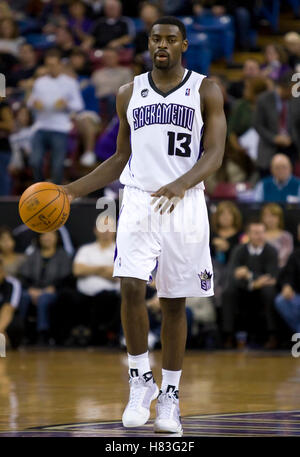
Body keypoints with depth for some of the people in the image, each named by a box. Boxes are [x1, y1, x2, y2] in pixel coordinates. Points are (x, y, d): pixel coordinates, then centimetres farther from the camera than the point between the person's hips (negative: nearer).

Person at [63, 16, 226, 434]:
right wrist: (73, 190, 7)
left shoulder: (205, 91, 1)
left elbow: (214, 154, -8)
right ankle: (141, 381, -2)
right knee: (131, 288, -17)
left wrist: (180, 184, -27)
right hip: (139, 201, 1)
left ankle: (170, 395, 15)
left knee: (175, 303, 4)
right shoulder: (130, 94, 9)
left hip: (185, 206, -1)